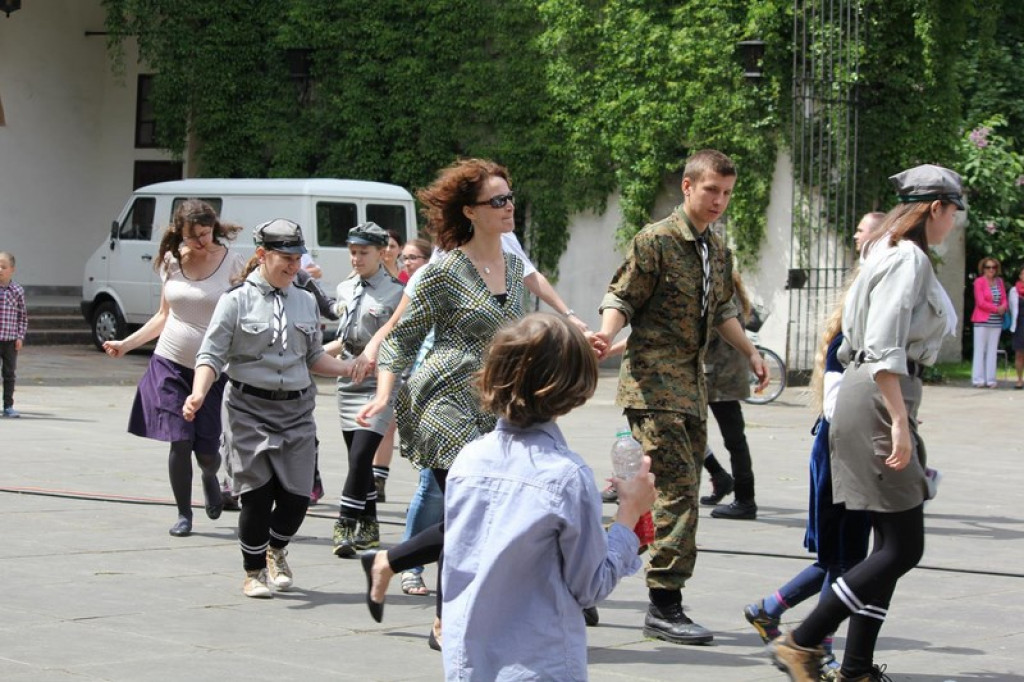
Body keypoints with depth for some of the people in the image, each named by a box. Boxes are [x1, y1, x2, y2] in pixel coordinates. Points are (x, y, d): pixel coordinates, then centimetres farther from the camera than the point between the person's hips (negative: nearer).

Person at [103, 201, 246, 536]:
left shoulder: (232, 262, -5)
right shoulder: (172, 262, 6)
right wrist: (127, 344, 13)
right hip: (170, 365, 2)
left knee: (206, 451, -1)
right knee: (179, 442, -7)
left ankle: (210, 478, 36)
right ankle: (183, 515, 9)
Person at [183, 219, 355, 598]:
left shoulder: (305, 302, 11)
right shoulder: (237, 301, -3)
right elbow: (212, 356, -6)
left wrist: (350, 368, 3)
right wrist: (198, 393, -22)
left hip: (296, 410, 4)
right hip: (249, 409, -4)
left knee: (296, 495, -2)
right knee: (257, 493, -7)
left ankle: (276, 552, 31)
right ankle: (254, 572, 15)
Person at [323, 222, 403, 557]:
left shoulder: (395, 293, -7)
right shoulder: (345, 290, 11)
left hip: (378, 386, -6)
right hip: (349, 384, 6)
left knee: (360, 457, -14)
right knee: (358, 459, 9)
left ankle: (345, 526, -12)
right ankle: (368, 528, 18)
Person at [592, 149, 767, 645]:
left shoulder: (716, 250, 16)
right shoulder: (656, 240, -8)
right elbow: (621, 298, -9)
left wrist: (750, 353, 26)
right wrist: (607, 334, -27)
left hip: (691, 382, 8)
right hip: (653, 380, -8)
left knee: (675, 489, 7)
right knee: (678, 488, -13)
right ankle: (664, 607, -10)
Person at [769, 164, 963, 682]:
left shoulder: (895, 256, 18)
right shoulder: (908, 260, -13)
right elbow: (883, 350, -21)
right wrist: (899, 421, -23)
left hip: (868, 396, 10)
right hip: (879, 399, -10)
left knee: (892, 545, 10)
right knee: (903, 547, -9)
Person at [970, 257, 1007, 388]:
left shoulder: (999, 281, 12)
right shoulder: (979, 281, -4)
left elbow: (1004, 299, 13)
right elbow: (980, 302, -11)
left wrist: (1004, 307, -10)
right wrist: (997, 309, -12)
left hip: (996, 321, 5)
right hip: (982, 320, -5)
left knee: (992, 350, 5)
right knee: (980, 350, -4)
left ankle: (991, 379, 7)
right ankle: (978, 380, -3)